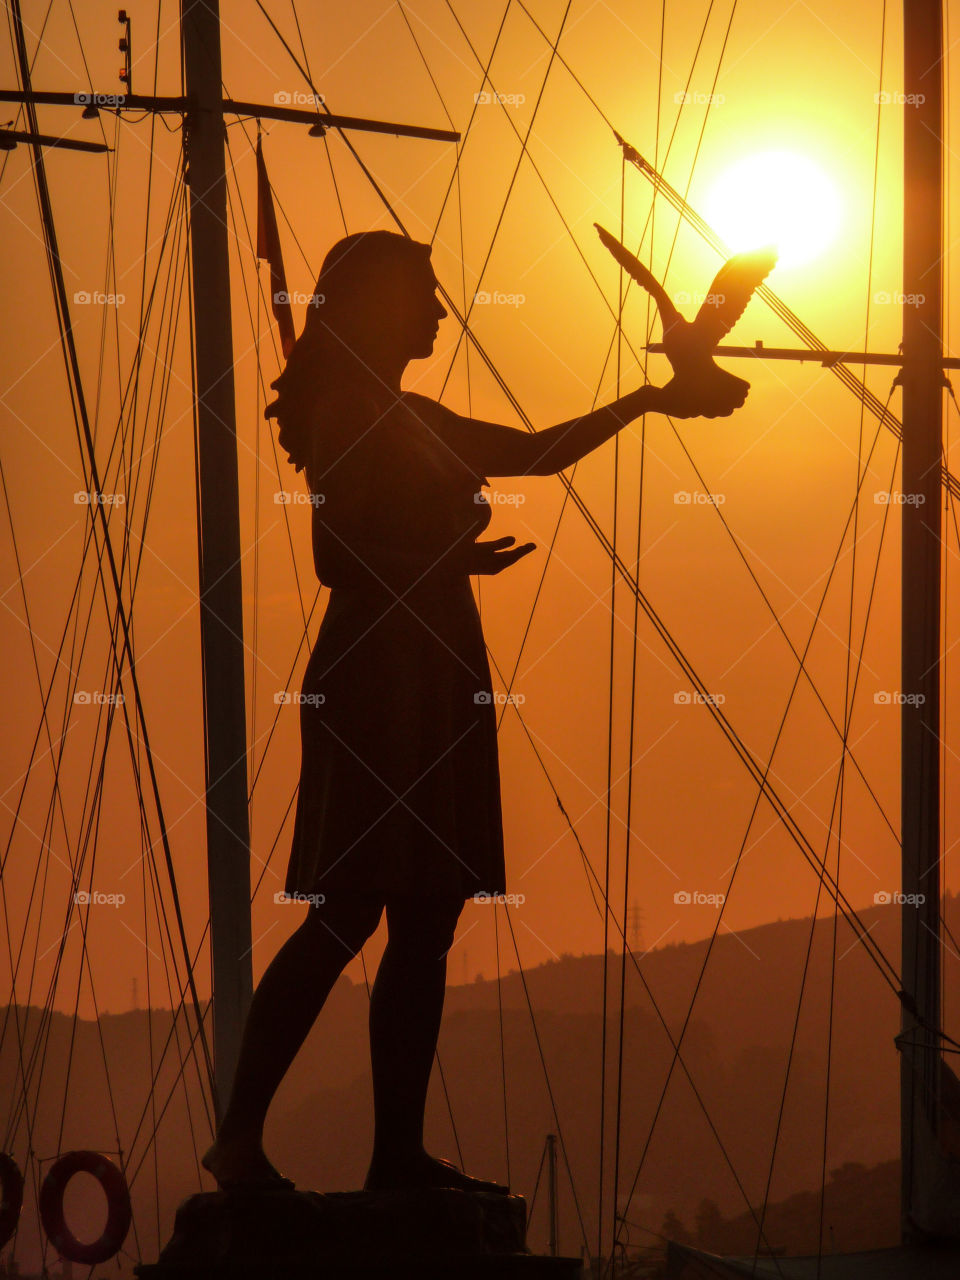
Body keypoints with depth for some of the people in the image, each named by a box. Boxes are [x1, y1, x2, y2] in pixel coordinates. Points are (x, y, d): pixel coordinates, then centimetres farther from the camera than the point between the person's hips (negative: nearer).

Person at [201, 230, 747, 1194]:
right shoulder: (347, 414, -6)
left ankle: (399, 1152, 3)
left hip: (429, 682, 9)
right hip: (378, 680, -9)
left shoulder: (413, 422, 21)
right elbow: (336, 557, -15)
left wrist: (643, 404, 28)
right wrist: (446, 560, -25)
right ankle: (240, 1139, -12)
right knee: (344, 917, -13)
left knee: (425, 922, 4)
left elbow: (542, 452, 30)